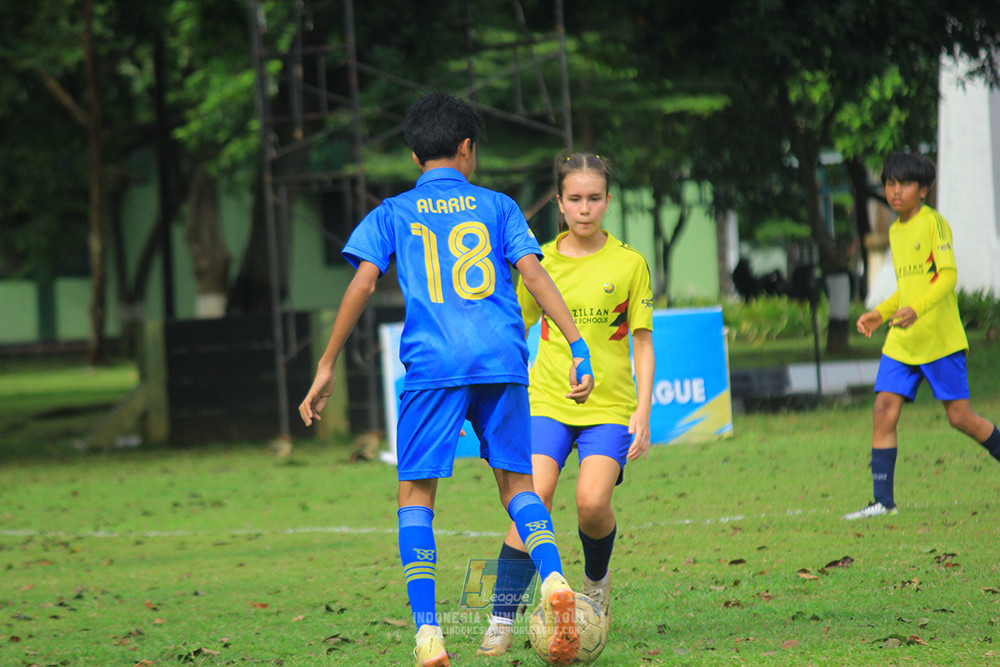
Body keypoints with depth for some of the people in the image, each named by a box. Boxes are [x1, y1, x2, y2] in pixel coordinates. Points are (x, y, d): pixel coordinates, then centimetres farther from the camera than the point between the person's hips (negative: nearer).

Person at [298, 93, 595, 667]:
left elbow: (363, 283, 2)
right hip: (502, 361, 1)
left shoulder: (392, 214, 13)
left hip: (432, 363, -1)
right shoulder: (497, 207, 15)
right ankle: (554, 579, -14)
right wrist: (579, 346, 0)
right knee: (517, 482, 13)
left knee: (416, 495, 5)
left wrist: (327, 368, 4)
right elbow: (535, 274, 4)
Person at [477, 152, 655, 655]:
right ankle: (502, 620, -15)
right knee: (534, 497, -18)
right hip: (549, 401, 1)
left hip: (610, 406, -1)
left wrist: (643, 409, -4)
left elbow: (642, 341, 4)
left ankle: (596, 578, 14)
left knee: (592, 501, -21)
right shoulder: (541, 262, 5)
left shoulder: (628, 263, 1)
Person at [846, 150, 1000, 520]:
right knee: (884, 411, -7)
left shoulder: (933, 222, -7)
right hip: (900, 343, 6)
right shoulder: (895, 231, 16)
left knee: (960, 417, -4)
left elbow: (948, 276, -16)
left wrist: (917, 309, -29)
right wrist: (880, 313, 12)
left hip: (939, 339, -6)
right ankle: (883, 500, -8)